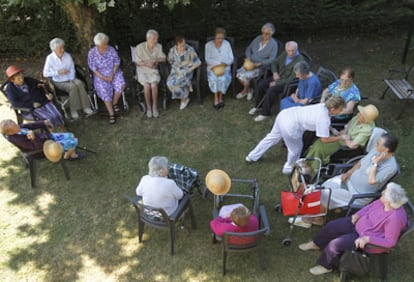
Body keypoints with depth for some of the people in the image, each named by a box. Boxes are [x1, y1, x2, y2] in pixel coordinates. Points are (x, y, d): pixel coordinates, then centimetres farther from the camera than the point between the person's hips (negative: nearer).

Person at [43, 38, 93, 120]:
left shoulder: (67, 55, 0)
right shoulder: (50, 58, -10)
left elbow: (72, 69, 6)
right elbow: (45, 73, -11)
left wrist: (72, 80, -10)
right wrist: (58, 72, -21)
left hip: (70, 79, 3)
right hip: (59, 82, -3)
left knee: (79, 83, -29)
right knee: (73, 87, -33)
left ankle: (86, 108, -31)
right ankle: (73, 111, -23)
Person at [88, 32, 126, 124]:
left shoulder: (111, 49, -1)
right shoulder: (92, 53, -5)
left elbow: (117, 62, 0)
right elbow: (93, 68, -6)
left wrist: (112, 74, -14)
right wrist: (103, 78, -18)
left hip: (114, 72, 2)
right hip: (100, 75, -1)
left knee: (121, 85, -27)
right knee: (105, 91, -25)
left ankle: (114, 103, -3)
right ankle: (111, 114, -24)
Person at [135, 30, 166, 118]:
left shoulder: (159, 46, -1)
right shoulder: (140, 47, -9)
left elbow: (163, 58, 0)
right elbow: (138, 62, -8)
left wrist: (155, 60, -18)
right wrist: (147, 64, -25)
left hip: (154, 70, 2)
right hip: (142, 71, -2)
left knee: (154, 84, -29)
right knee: (147, 85, -29)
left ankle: (155, 107, -13)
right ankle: (148, 107, -12)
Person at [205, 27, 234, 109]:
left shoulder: (227, 44, 6)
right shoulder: (208, 45, 3)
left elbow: (231, 59, 4)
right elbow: (207, 60, -3)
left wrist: (224, 64, -16)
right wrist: (220, 63, -15)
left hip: (225, 68, 1)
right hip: (212, 68, -1)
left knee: (223, 78, -32)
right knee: (214, 78, -34)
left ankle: (220, 97, -14)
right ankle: (216, 98, -20)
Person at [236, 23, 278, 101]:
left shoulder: (273, 44, -7)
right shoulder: (258, 38, 8)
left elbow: (271, 59, -13)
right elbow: (249, 49, 15)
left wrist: (259, 64, -23)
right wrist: (248, 58, -5)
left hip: (261, 66, -6)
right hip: (251, 63, 6)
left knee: (246, 75, -25)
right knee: (239, 73, -17)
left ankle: (245, 91, 6)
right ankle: (249, 90, 7)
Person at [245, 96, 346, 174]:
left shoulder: (323, 106, 6)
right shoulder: (323, 118, -18)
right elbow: (324, 139, -10)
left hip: (284, 114, 9)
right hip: (289, 126, -9)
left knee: (272, 137, 29)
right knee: (296, 148, 18)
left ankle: (252, 156, 47)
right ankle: (289, 168, 45)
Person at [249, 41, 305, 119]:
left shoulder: (299, 61, -20)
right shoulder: (284, 54, 0)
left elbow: (292, 79, -23)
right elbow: (274, 63, 15)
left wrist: (276, 83, -21)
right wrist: (275, 72, -6)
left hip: (288, 82, -7)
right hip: (278, 76, 7)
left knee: (271, 90, -28)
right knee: (261, 84, -12)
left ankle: (265, 113, -11)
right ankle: (258, 106, 6)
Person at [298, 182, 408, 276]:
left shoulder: (395, 218, -36)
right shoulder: (384, 201, -15)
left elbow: (390, 242, -28)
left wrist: (367, 238, -31)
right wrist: (358, 215, -4)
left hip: (368, 240, -8)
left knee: (334, 244, -14)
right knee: (332, 226, 7)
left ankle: (326, 266, 17)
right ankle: (316, 244, 37)